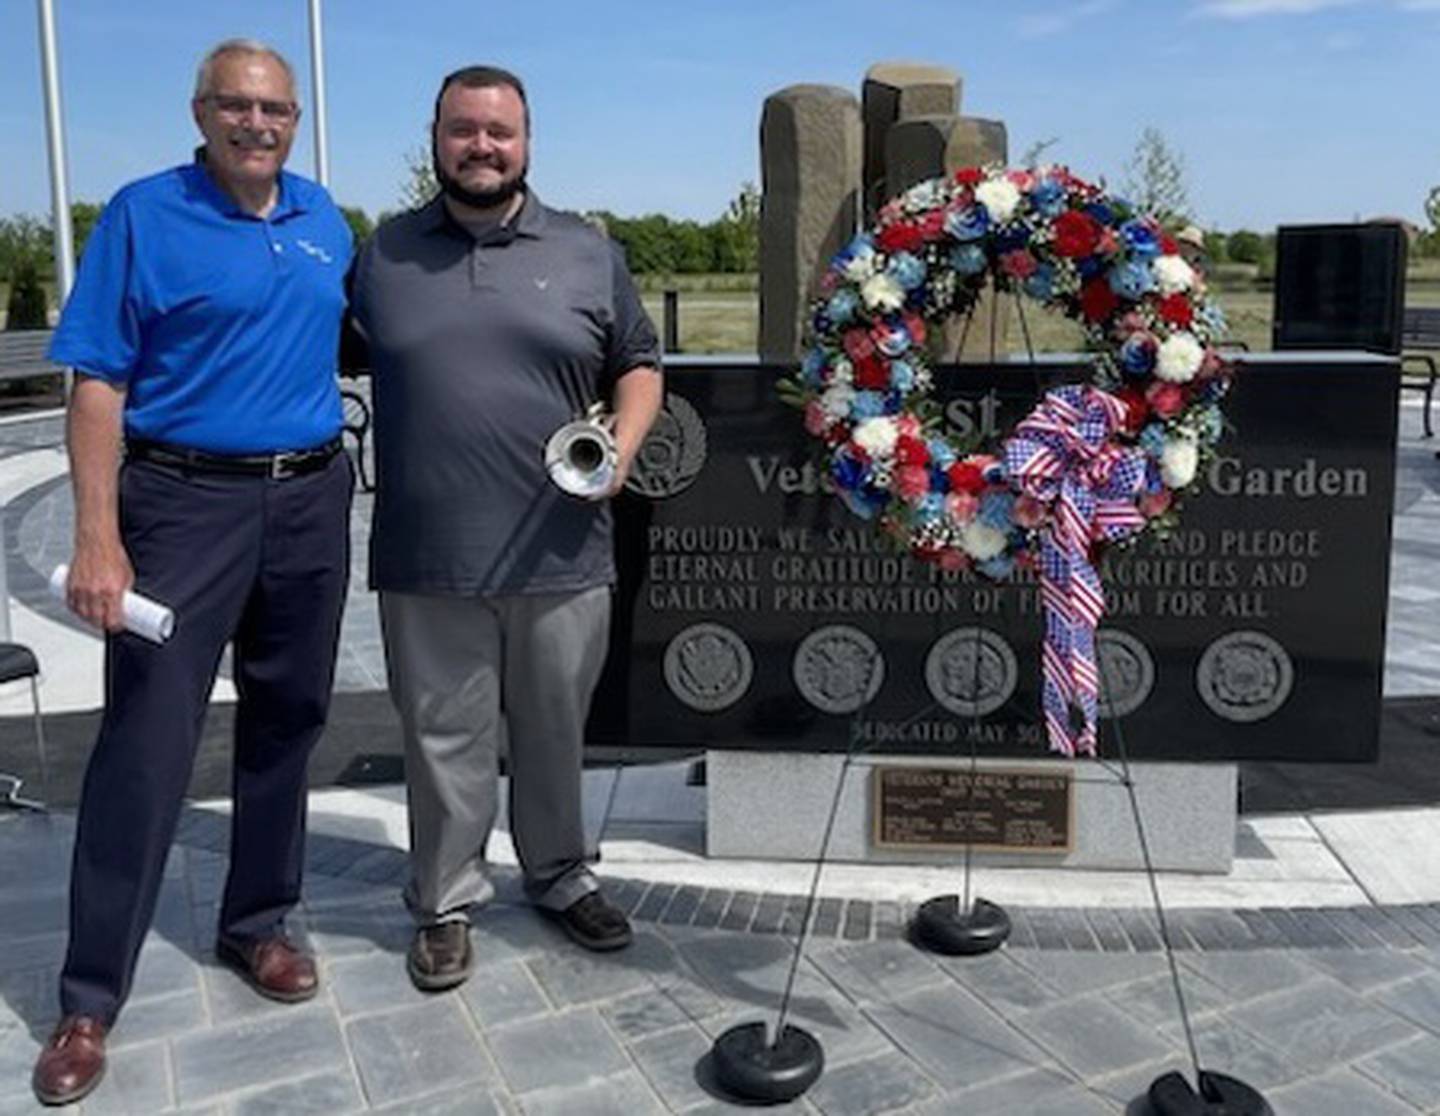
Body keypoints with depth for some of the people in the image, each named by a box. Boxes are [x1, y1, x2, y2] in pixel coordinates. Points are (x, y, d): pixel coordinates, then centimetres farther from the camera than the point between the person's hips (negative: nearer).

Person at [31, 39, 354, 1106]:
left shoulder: (324, 217, 10)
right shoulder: (143, 215, -4)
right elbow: (98, 385, -9)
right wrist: (98, 537, -17)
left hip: (312, 503, 5)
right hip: (184, 503, -5)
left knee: (287, 723, 12)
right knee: (147, 744, -4)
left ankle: (258, 924, 30)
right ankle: (90, 999, 8)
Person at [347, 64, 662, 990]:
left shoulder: (588, 253, 6)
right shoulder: (384, 253, 7)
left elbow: (638, 366, 12)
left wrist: (622, 446, -6)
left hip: (560, 555, 1)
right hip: (427, 560, 0)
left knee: (555, 733, 14)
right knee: (445, 739, 9)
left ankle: (562, 876, 34)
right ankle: (446, 902, 26)